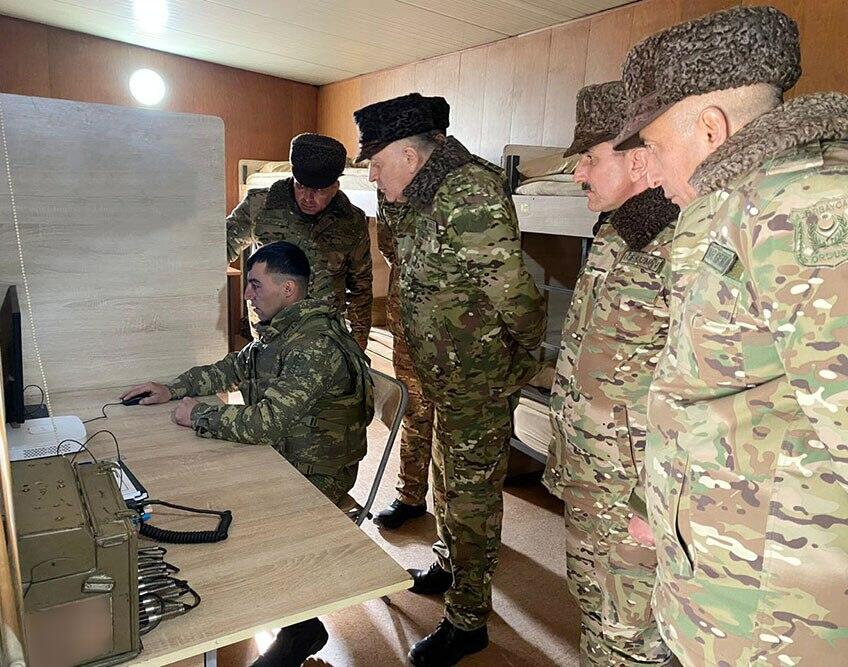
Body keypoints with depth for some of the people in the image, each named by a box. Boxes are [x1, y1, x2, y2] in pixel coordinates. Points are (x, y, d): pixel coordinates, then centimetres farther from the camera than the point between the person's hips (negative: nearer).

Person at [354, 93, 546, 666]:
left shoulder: (470, 191, -23)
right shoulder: (438, 197, 10)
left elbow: (509, 286, -25)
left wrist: (526, 353, -11)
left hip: (481, 383, -10)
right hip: (449, 381, 10)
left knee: (472, 497, 5)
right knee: (447, 481, 25)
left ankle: (468, 621, 24)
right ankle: (448, 565, 48)